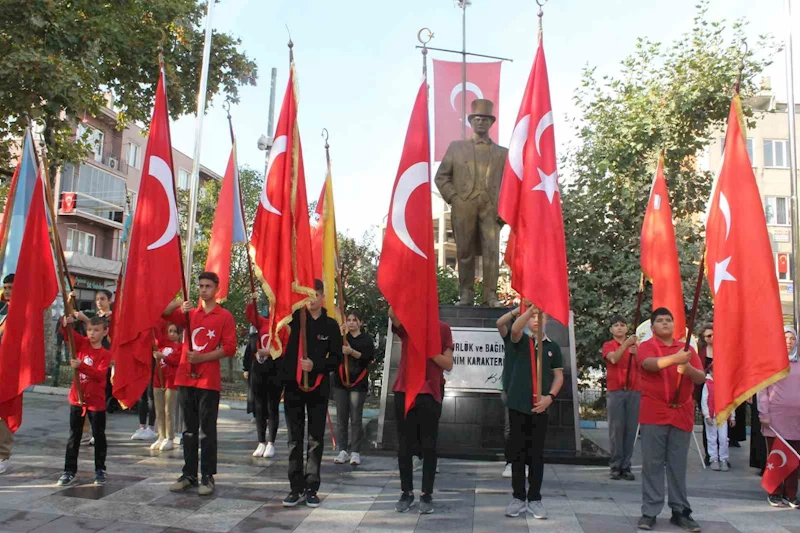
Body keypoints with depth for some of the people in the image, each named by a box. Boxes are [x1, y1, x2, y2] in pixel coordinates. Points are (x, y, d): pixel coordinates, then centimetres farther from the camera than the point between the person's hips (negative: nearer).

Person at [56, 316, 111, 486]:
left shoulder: (105, 354, -9)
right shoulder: (82, 343, 3)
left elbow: (100, 375, -21)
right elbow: (68, 334, -8)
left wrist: (81, 365, -32)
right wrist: (65, 324, -29)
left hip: (96, 401, -3)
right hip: (77, 398, 3)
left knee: (99, 437, 6)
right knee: (74, 437, 9)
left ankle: (100, 470, 17)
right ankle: (69, 471, 15)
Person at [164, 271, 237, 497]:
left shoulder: (225, 317, 1)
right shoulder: (189, 314, 15)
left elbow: (229, 348, -5)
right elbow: (164, 314, 6)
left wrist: (202, 357, -14)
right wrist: (178, 304, -13)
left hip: (209, 381, -4)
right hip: (185, 379, 4)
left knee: (207, 429, -2)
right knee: (189, 428, 10)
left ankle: (208, 477, 2)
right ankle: (189, 474, 17)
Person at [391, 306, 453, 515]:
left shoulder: (443, 328, 3)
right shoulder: (406, 324, 4)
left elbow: (448, 365, -2)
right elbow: (393, 314, -20)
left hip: (431, 393, -1)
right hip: (404, 391, 1)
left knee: (428, 446, 4)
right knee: (404, 446, 6)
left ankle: (427, 494, 13)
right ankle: (406, 492, 18)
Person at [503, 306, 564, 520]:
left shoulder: (552, 347, 7)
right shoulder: (521, 341, 1)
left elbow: (558, 375, 9)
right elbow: (515, 328, -22)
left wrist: (550, 396, -8)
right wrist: (532, 307, -34)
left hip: (540, 407, 1)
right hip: (518, 405, -1)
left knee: (537, 454, 6)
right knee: (517, 452, 4)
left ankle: (535, 498, 15)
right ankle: (519, 497, 14)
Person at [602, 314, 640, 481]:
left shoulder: (634, 346, 14)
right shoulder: (608, 345, 7)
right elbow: (614, 359, -14)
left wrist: (637, 354, -11)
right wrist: (626, 343, -25)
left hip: (634, 391, 2)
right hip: (615, 392, -2)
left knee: (631, 429, -1)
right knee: (616, 428, -5)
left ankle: (626, 466, 4)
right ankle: (616, 466, 0)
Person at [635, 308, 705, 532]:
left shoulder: (687, 348, 13)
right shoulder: (646, 346, 1)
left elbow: (701, 378, 5)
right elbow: (650, 364, -21)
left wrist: (688, 368, -17)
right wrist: (676, 358, -37)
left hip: (682, 414, 3)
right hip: (654, 413, -3)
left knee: (678, 465, 7)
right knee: (652, 464, -1)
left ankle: (680, 511, 14)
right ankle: (650, 511, 4)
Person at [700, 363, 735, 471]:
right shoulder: (707, 384, -3)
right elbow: (704, 401, -4)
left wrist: (732, 417, 6)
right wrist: (707, 416, -9)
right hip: (711, 416, -2)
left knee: (723, 438, 0)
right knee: (712, 439, 5)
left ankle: (723, 460, 10)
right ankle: (714, 459, 13)